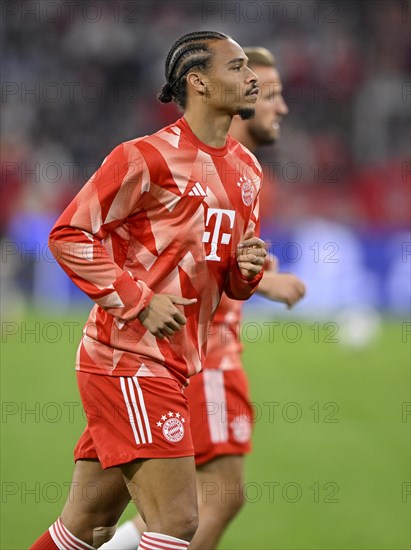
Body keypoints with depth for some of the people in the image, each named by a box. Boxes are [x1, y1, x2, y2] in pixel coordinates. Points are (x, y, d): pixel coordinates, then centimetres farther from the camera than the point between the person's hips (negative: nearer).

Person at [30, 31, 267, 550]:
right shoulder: (148, 157, -11)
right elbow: (68, 235, -11)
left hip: (172, 366, 8)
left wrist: (246, 271, 0)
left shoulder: (246, 170, 14)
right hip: (127, 361, -8)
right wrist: (140, 302, -16)